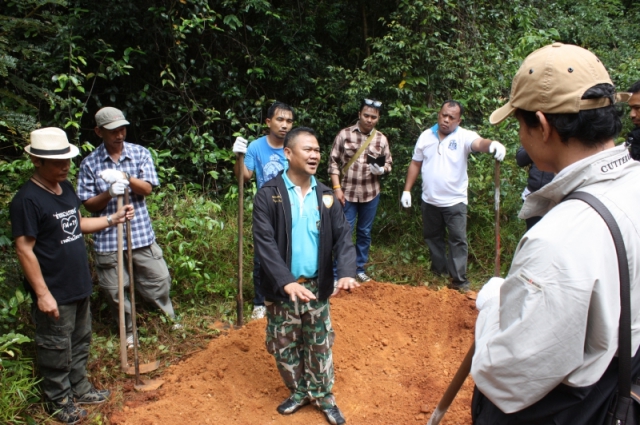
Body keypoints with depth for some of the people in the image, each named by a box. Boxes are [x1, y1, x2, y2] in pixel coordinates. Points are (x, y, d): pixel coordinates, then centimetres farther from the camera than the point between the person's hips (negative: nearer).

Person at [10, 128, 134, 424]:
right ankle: (59, 401, 29)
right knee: (56, 349, 10)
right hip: (54, 292, -8)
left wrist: (112, 219, 3)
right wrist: (42, 294, -20)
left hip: (79, 285, 8)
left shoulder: (66, 188, 4)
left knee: (80, 341, 22)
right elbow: (24, 250, -20)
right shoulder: (27, 200, -21)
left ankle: (80, 388, 40)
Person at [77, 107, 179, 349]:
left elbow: (147, 189, -7)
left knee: (159, 279, 10)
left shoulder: (140, 153, 1)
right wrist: (109, 193, -21)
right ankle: (128, 331, 31)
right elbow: (88, 204, -2)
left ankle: (168, 319, 35)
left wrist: (126, 178, -26)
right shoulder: (90, 163, -2)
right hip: (108, 237, 0)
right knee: (114, 290, 9)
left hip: (141, 233, 1)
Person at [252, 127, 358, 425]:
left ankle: (323, 395, 33)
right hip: (282, 288, -2)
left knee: (320, 344, 14)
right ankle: (299, 392, 36)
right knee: (285, 345, 13)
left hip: (317, 285, 3)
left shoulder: (325, 195, 1)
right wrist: (286, 282, -28)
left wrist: (347, 272, -21)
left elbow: (342, 236, -3)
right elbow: (264, 243, -18)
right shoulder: (268, 195, -11)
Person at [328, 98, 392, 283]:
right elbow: (334, 162, -4)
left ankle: (359, 268, 29)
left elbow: (389, 163, 9)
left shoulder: (381, 139, 2)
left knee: (365, 232, 14)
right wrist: (337, 188, -10)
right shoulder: (344, 134, -5)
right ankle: (337, 272, 12)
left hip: (371, 194, 3)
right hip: (347, 193, -3)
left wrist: (382, 170, -15)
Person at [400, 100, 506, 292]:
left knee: (458, 240, -4)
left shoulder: (464, 136, -10)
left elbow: (479, 143, -32)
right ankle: (439, 271, 31)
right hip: (429, 200, 4)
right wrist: (407, 190, 5)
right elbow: (415, 164, 8)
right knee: (432, 237, 16)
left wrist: (492, 144, -56)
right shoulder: (426, 136, 3)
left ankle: (459, 280, 2)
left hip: (455, 201, -4)